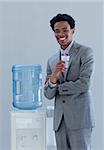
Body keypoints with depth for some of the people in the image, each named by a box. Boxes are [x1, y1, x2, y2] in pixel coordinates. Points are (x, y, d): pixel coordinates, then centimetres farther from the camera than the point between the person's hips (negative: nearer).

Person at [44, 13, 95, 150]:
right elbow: (48, 94, 9)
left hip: (80, 118, -5)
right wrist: (54, 76, -11)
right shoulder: (52, 60, 13)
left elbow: (84, 84, -13)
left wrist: (59, 88, -1)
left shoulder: (85, 52, -2)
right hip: (60, 119, 5)